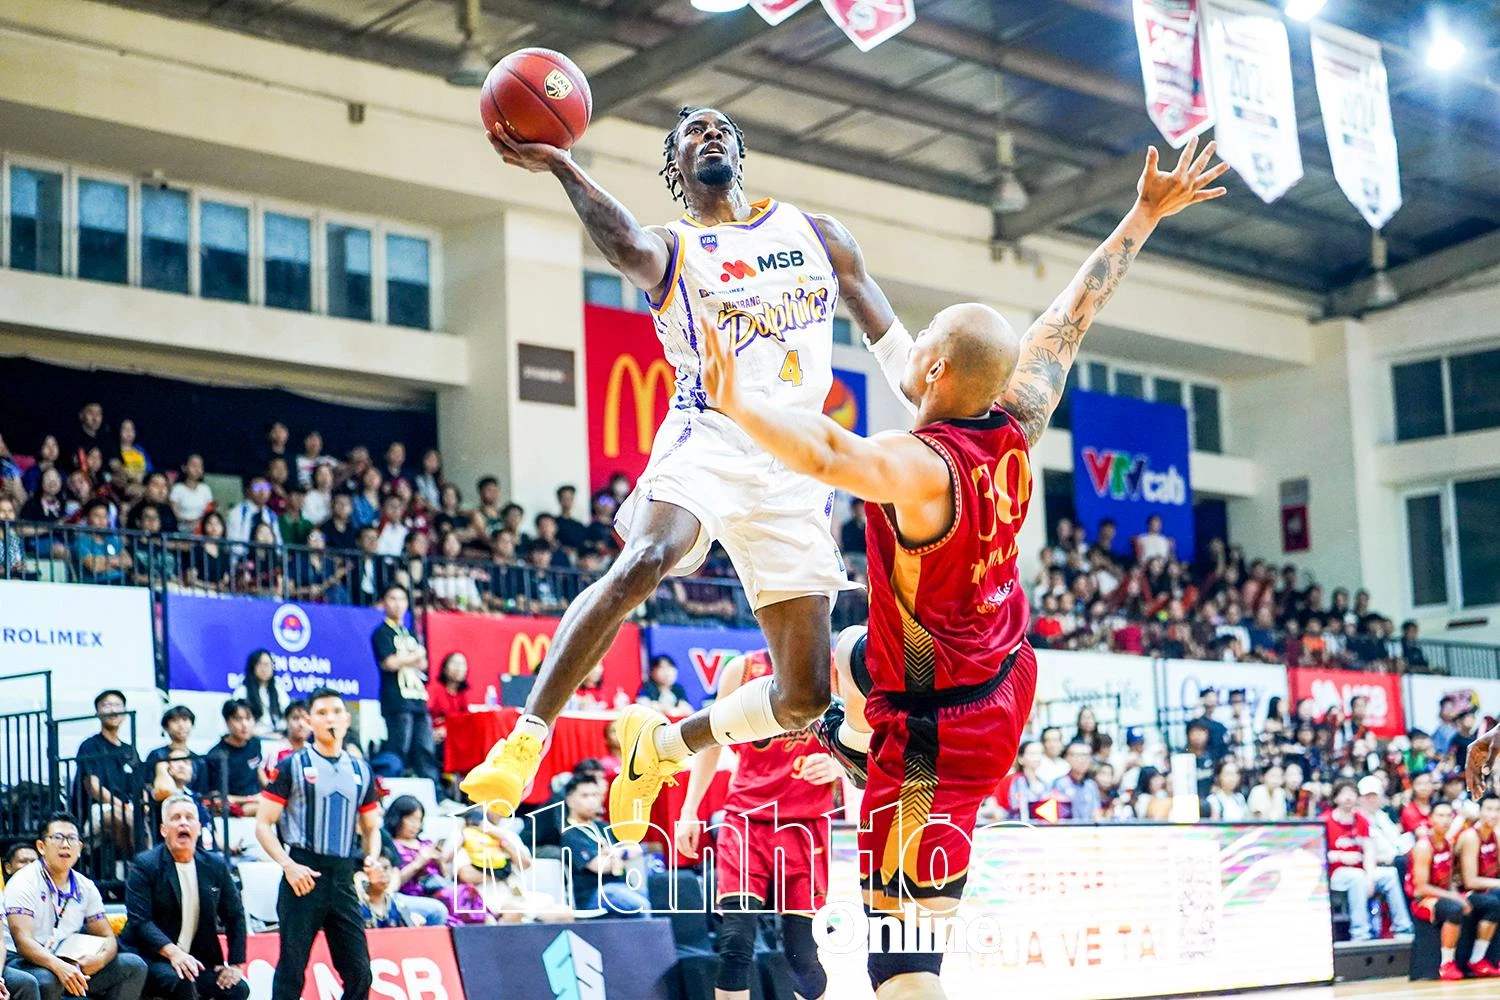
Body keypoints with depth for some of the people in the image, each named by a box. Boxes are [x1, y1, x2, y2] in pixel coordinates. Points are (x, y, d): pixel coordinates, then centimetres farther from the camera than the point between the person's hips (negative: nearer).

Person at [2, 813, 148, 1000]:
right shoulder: (24, 883, -12)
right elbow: (23, 942, -23)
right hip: (21, 962, -7)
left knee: (133, 966, -4)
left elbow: (108, 938, 9)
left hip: (70, 964, 7)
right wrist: (59, 967, -41)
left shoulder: (86, 887, 8)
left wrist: (101, 958, -17)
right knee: (47, 980, -40)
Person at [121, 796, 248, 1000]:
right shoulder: (145, 865, -7)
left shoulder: (216, 867, 7)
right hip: (150, 957, -5)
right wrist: (172, 952, -32)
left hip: (198, 959, 5)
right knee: (179, 981, -35)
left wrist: (236, 964, 1)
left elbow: (235, 916, 14)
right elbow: (139, 920, -17)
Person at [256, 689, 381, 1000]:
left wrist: (372, 857, 0)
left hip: (343, 878, 4)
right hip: (305, 875, -4)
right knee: (292, 969, -2)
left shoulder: (361, 771, 14)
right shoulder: (293, 766, 1)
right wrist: (288, 865, -15)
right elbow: (263, 825, -1)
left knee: (358, 971, 2)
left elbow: (371, 827, 22)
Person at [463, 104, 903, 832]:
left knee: (805, 697, -1)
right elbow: (624, 245, -20)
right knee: (642, 561, -37)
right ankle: (523, 744, -30)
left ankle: (661, 745, 25)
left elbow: (892, 340, 19)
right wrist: (561, 167, -38)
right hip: (708, 439, -3)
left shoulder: (818, 236, 17)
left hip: (794, 472, 4)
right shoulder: (670, 250, 6)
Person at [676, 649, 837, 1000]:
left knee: (801, 954, -1)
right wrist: (689, 811, 11)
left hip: (806, 826, -1)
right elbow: (713, 742, 15)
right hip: (745, 819, 1)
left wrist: (835, 766, -17)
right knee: (735, 942, -13)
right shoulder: (742, 670, 5)